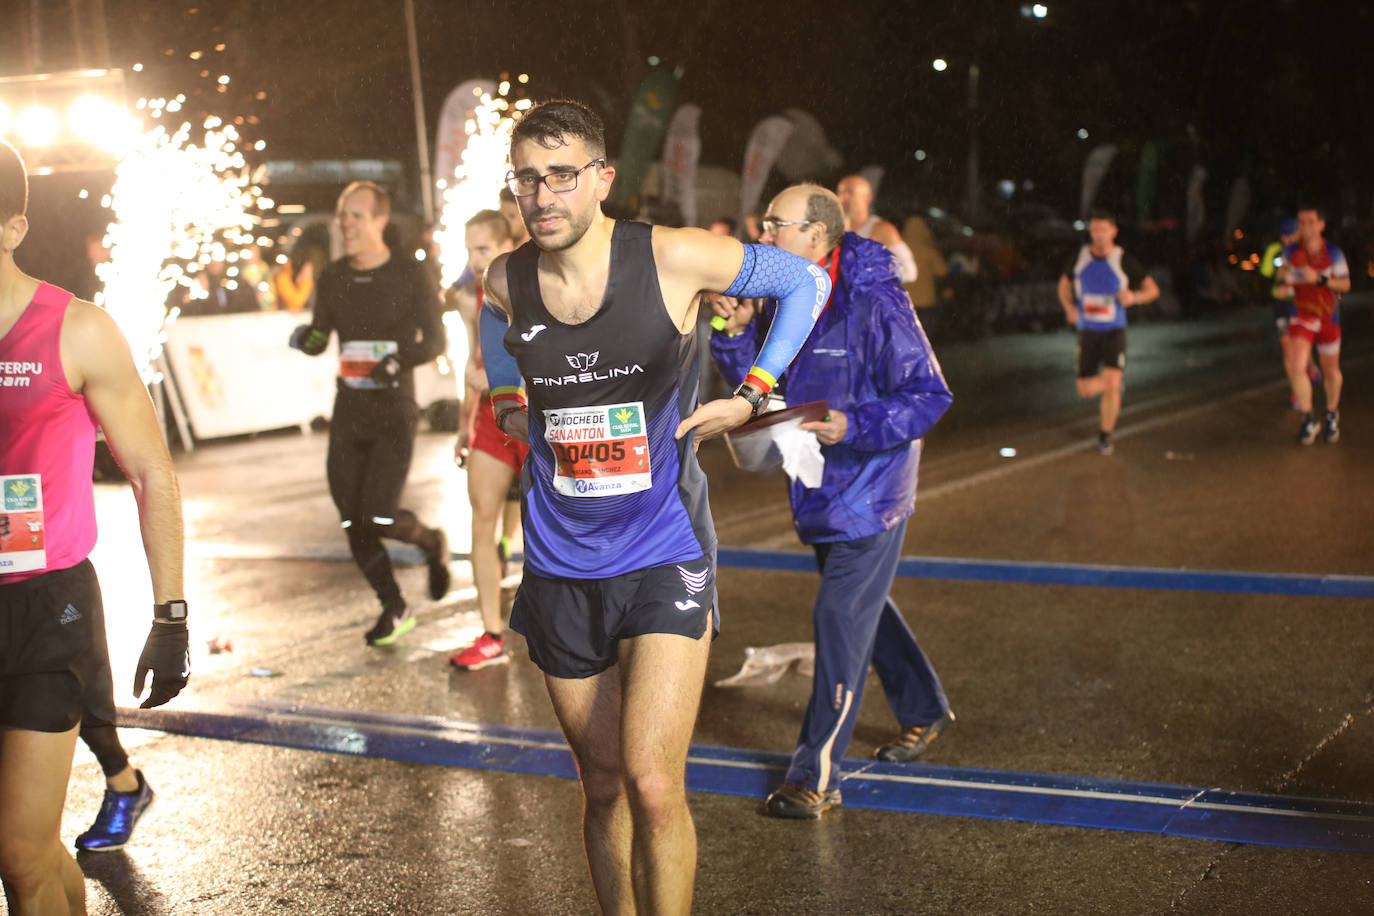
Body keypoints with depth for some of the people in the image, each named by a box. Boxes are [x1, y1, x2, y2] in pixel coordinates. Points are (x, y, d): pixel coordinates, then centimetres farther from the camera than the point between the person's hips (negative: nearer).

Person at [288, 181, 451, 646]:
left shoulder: (409, 275, -5)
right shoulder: (332, 278, 7)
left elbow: (435, 340, -3)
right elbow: (318, 340, 11)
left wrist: (398, 361, -22)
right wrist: (303, 338, -13)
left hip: (394, 414, -5)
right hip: (348, 414, 5)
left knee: (380, 517, -13)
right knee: (353, 523, 4)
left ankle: (432, 541, 20)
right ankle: (394, 609, 20)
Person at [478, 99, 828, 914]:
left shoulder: (673, 258, -12)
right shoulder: (507, 283, -1)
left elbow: (806, 283, 3)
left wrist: (750, 396, -3)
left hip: (665, 557, -3)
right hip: (561, 566, 4)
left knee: (653, 784, -15)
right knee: (605, 788, 13)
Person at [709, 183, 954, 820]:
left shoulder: (874, 305, -21)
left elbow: (929, 396, -19)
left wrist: (854, 426, -31)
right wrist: (737, 333, -9)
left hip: (869, 493, -8)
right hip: (819, 491, 8)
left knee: (841, 621, -7)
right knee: (864, 607, 21)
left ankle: (815, 777, -1)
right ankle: (924, 708, 43)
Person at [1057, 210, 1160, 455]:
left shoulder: (1124, 261, -13)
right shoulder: (1080, 257, -5)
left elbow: (1153, 290, -5)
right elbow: (1064, 283, 15)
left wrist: (1134, 297, -29)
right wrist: (1069, 307, -7)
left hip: (1114, 332, -3)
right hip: (1088, 333, 3)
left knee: (1111, 385, -19)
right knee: (1085, 390, 2)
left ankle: (1105, 435, 4)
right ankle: (1111, 388, 40)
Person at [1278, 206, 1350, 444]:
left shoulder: (1333, 253, -9)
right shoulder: (1291, 251, -4)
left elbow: (1345, 284, -11)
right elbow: (1282, 271, 15)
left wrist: (1319, 279, -27)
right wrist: (1284, 276, -9)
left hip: (1328, 319, 0)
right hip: (1301, 317, 0)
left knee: (1331, 371, 12)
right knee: (1295, 367, -19)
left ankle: (1332, 415, 38)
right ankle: (1309, 420, -7)